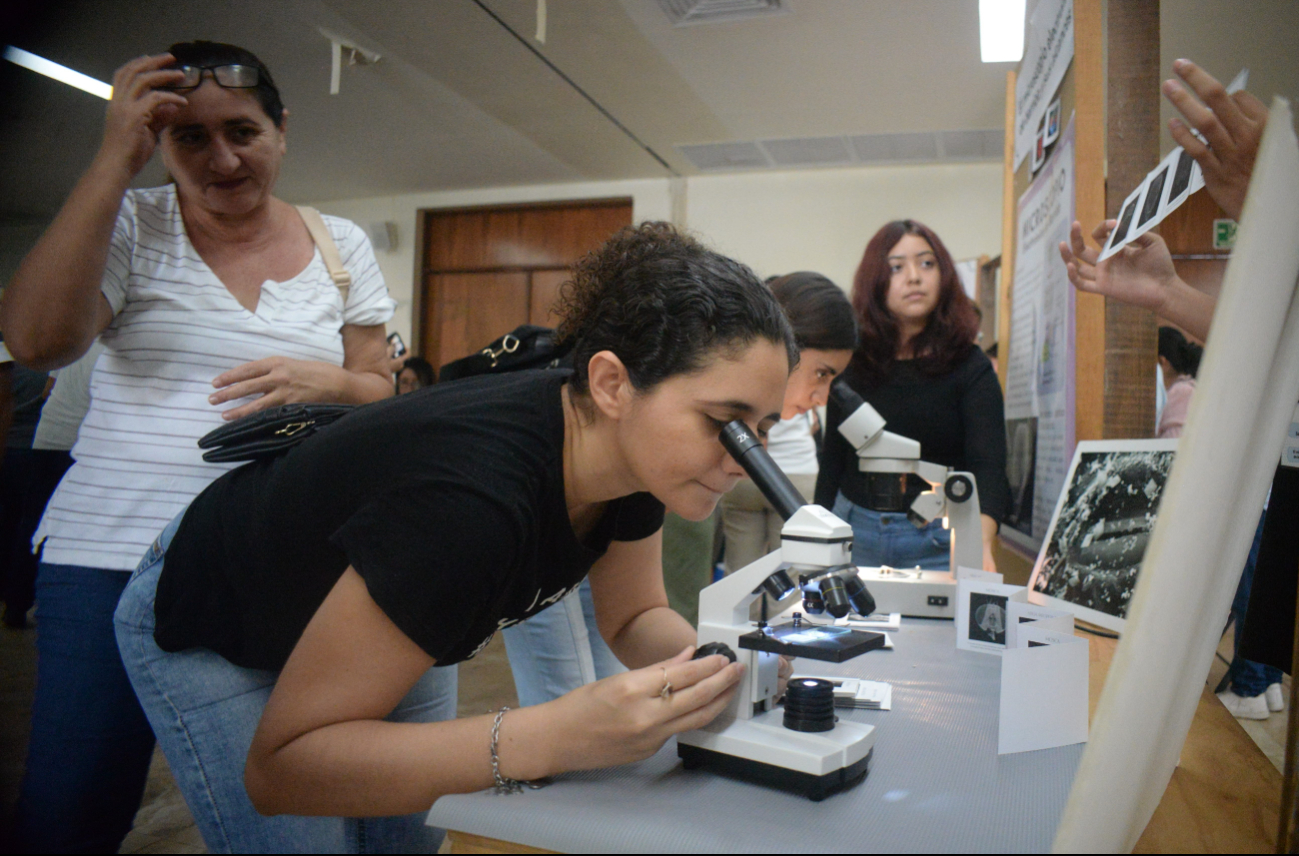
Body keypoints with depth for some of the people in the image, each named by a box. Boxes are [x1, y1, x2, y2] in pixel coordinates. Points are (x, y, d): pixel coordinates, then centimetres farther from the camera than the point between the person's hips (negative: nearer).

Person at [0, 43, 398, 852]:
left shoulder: (341, 246, 7)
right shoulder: (133, 223, 1)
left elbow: (382, 393, 8)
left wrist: (322, 383, -16)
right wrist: (116, 159, -14)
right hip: (111, 560, -1)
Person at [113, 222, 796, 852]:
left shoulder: (632, 450, -20)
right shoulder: (473, 498, -44)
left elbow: (632, 615, -4)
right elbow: (277, 767, -35)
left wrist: (718, 666, -26)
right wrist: (550, 737, -46)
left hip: (371, 620, 6)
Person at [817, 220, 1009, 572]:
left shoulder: (971, 368, -5)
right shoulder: (852, 364, 3)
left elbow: (988, 465, -18)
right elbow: (833, 458, 8)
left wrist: (979, 543, -35)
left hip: (937, 541, -2)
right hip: (854, 530, 2)